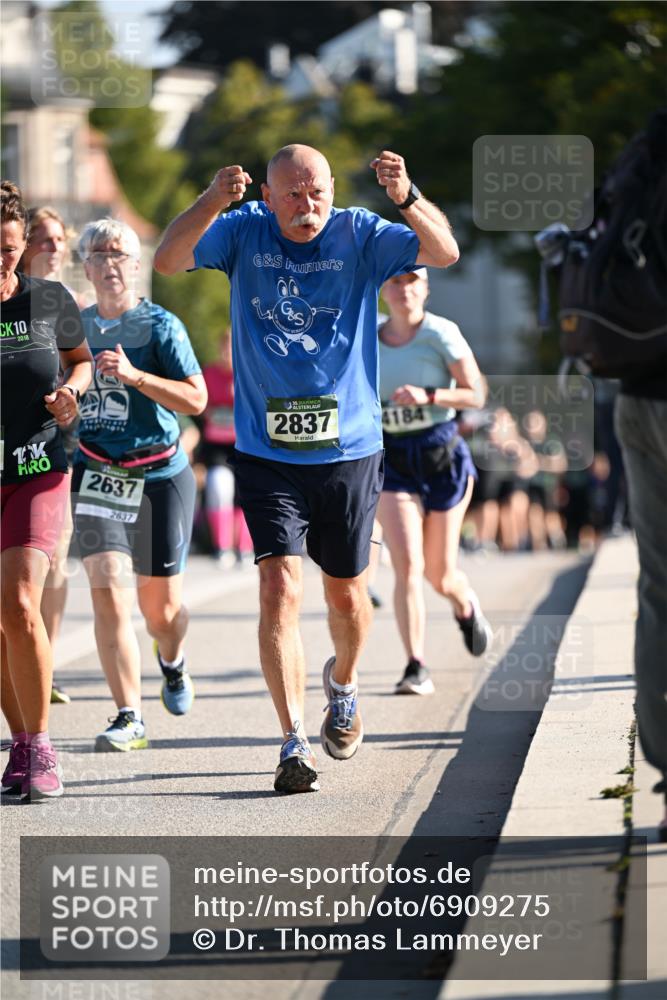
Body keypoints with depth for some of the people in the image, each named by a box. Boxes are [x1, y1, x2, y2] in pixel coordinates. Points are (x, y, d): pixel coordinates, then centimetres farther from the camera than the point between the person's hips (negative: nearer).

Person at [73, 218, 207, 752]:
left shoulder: (160, 324, -4)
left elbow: (196, 397, -11)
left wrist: (132, 374, -21)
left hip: (159, 474, -2)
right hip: (96, 476, 2)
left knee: (161, 607, 5)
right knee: (108, 593, -15)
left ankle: (172, 662, 41)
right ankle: (129, 717, -10)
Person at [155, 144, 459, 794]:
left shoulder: (358, 236, -5)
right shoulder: (244, 233, -3)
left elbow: (444, 253, -18)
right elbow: (168, 261, -16)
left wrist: (406, 199, -37)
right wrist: (212, 204, -34)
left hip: (348, 448, 1)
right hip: (266, 452, -1)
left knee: (345, 593, 14)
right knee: (279, 588, -13)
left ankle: (342, 686, 45)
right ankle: (293, 743, -12)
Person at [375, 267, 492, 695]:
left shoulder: (441, 333, -10)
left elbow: (476, 394, -11)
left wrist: (428, 396, -24)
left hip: (443, 457, -2)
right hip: (393, 462, 2)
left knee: (440, 573, 8)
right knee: (407, 566, -14)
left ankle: (466, 605, 45)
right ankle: (416, 667, -13)